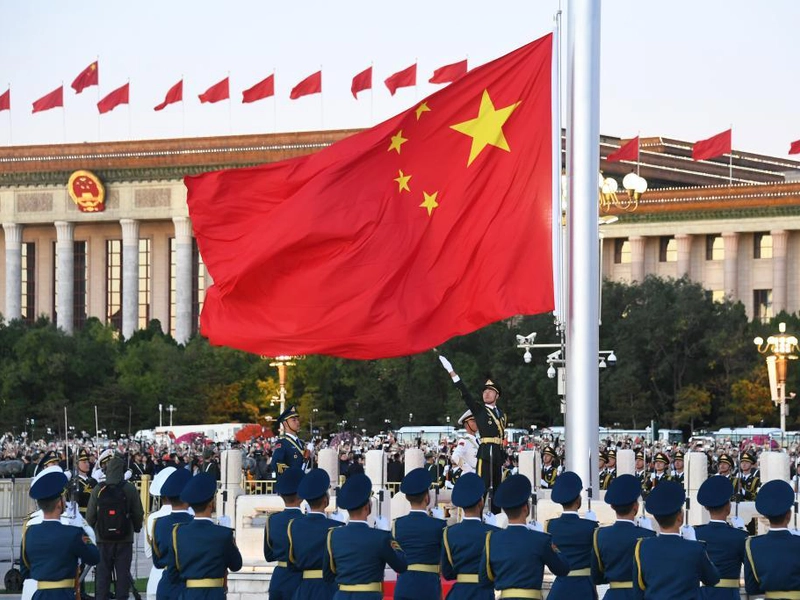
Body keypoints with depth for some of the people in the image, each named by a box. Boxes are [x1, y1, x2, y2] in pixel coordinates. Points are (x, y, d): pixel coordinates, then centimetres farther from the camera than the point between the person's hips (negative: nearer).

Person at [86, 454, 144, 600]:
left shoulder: (98, 490, -5)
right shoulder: (130, 489, -7)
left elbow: (90, 516, -1)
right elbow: (139, 514, -2)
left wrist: (91, 529, 19)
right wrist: (137, 528, 18)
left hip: (103, 539, 1)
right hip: (125, 539, -1)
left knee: (103, 573, 7)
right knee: (123, 574, 4)